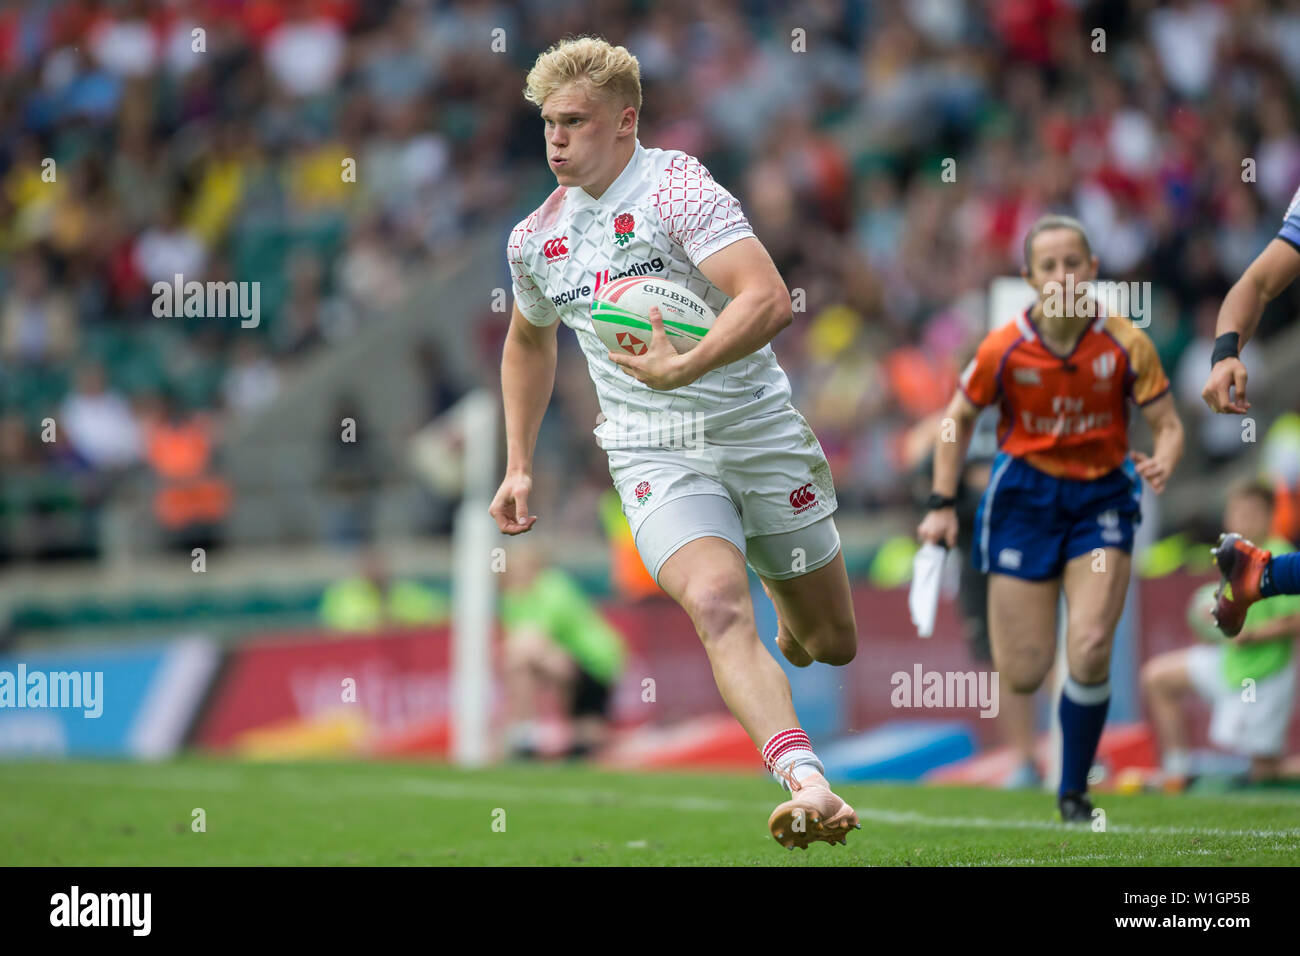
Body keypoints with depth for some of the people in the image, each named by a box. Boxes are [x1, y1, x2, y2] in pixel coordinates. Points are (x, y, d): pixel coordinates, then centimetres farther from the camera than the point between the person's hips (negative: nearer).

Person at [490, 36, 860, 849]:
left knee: (834, 643, 10)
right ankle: (807, 786, -42)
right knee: (718, 605, -28)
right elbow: (529, 339, 27)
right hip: (655, 456, 2)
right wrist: (520, 466, 23)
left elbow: (768, 300, -25)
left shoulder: (678, 188, -12)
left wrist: (682, 369, -35)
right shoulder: (536, 239, 7)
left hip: (762, 436, -2)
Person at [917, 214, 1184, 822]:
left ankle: (1074, 792, 2)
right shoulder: (1005, 349, -11)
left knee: (1089, 650, -18)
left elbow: (1168, 424, -5)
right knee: (1022, 676, -3)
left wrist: (1163, 463, -28)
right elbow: (959, 418, 4)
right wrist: (942, 505, 0)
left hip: (1101, 497, 0)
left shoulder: (1126, 344, -12)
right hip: (1025, 495, 0)